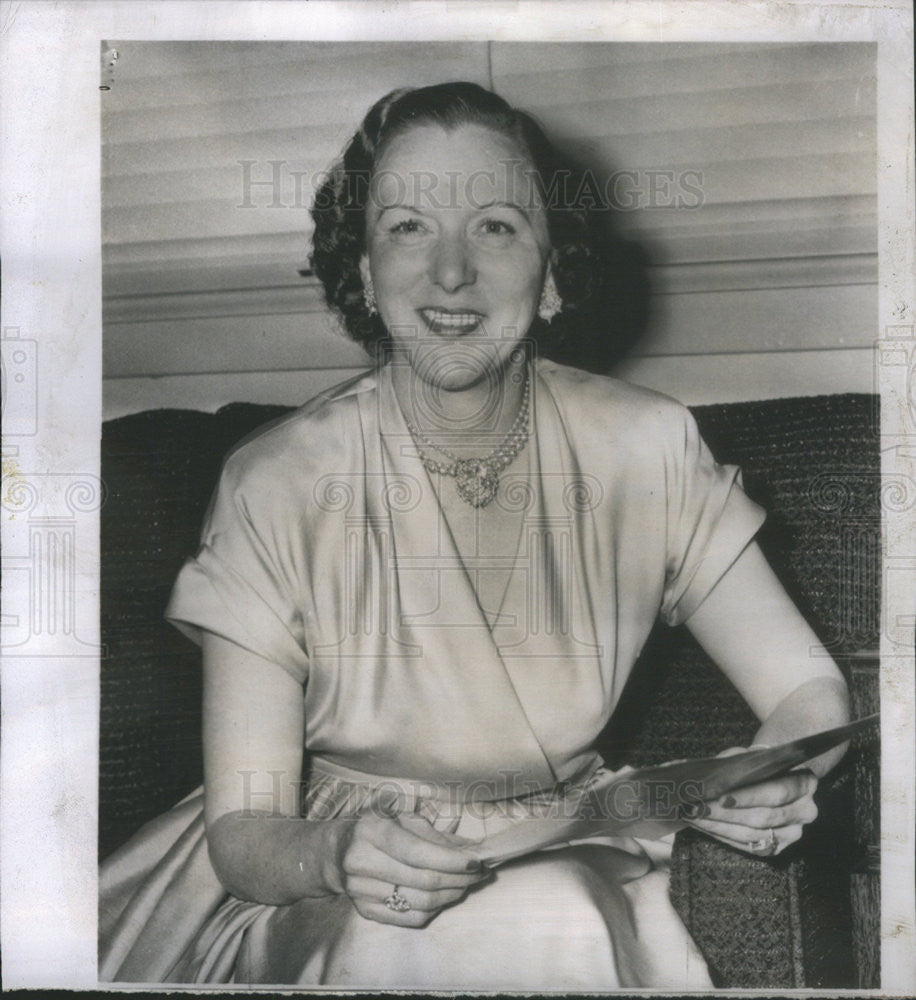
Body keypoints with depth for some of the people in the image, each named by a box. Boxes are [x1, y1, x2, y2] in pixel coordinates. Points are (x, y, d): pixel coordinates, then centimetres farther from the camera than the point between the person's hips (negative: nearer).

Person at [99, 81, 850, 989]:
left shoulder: (645, 449, -10)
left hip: (568, 860, 3)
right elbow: (241, 832, -16)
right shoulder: (277, 487, -16)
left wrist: (779, 773, -27)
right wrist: (334, 853, -38)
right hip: (327, 900, -2)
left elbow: (808, 689, -5)